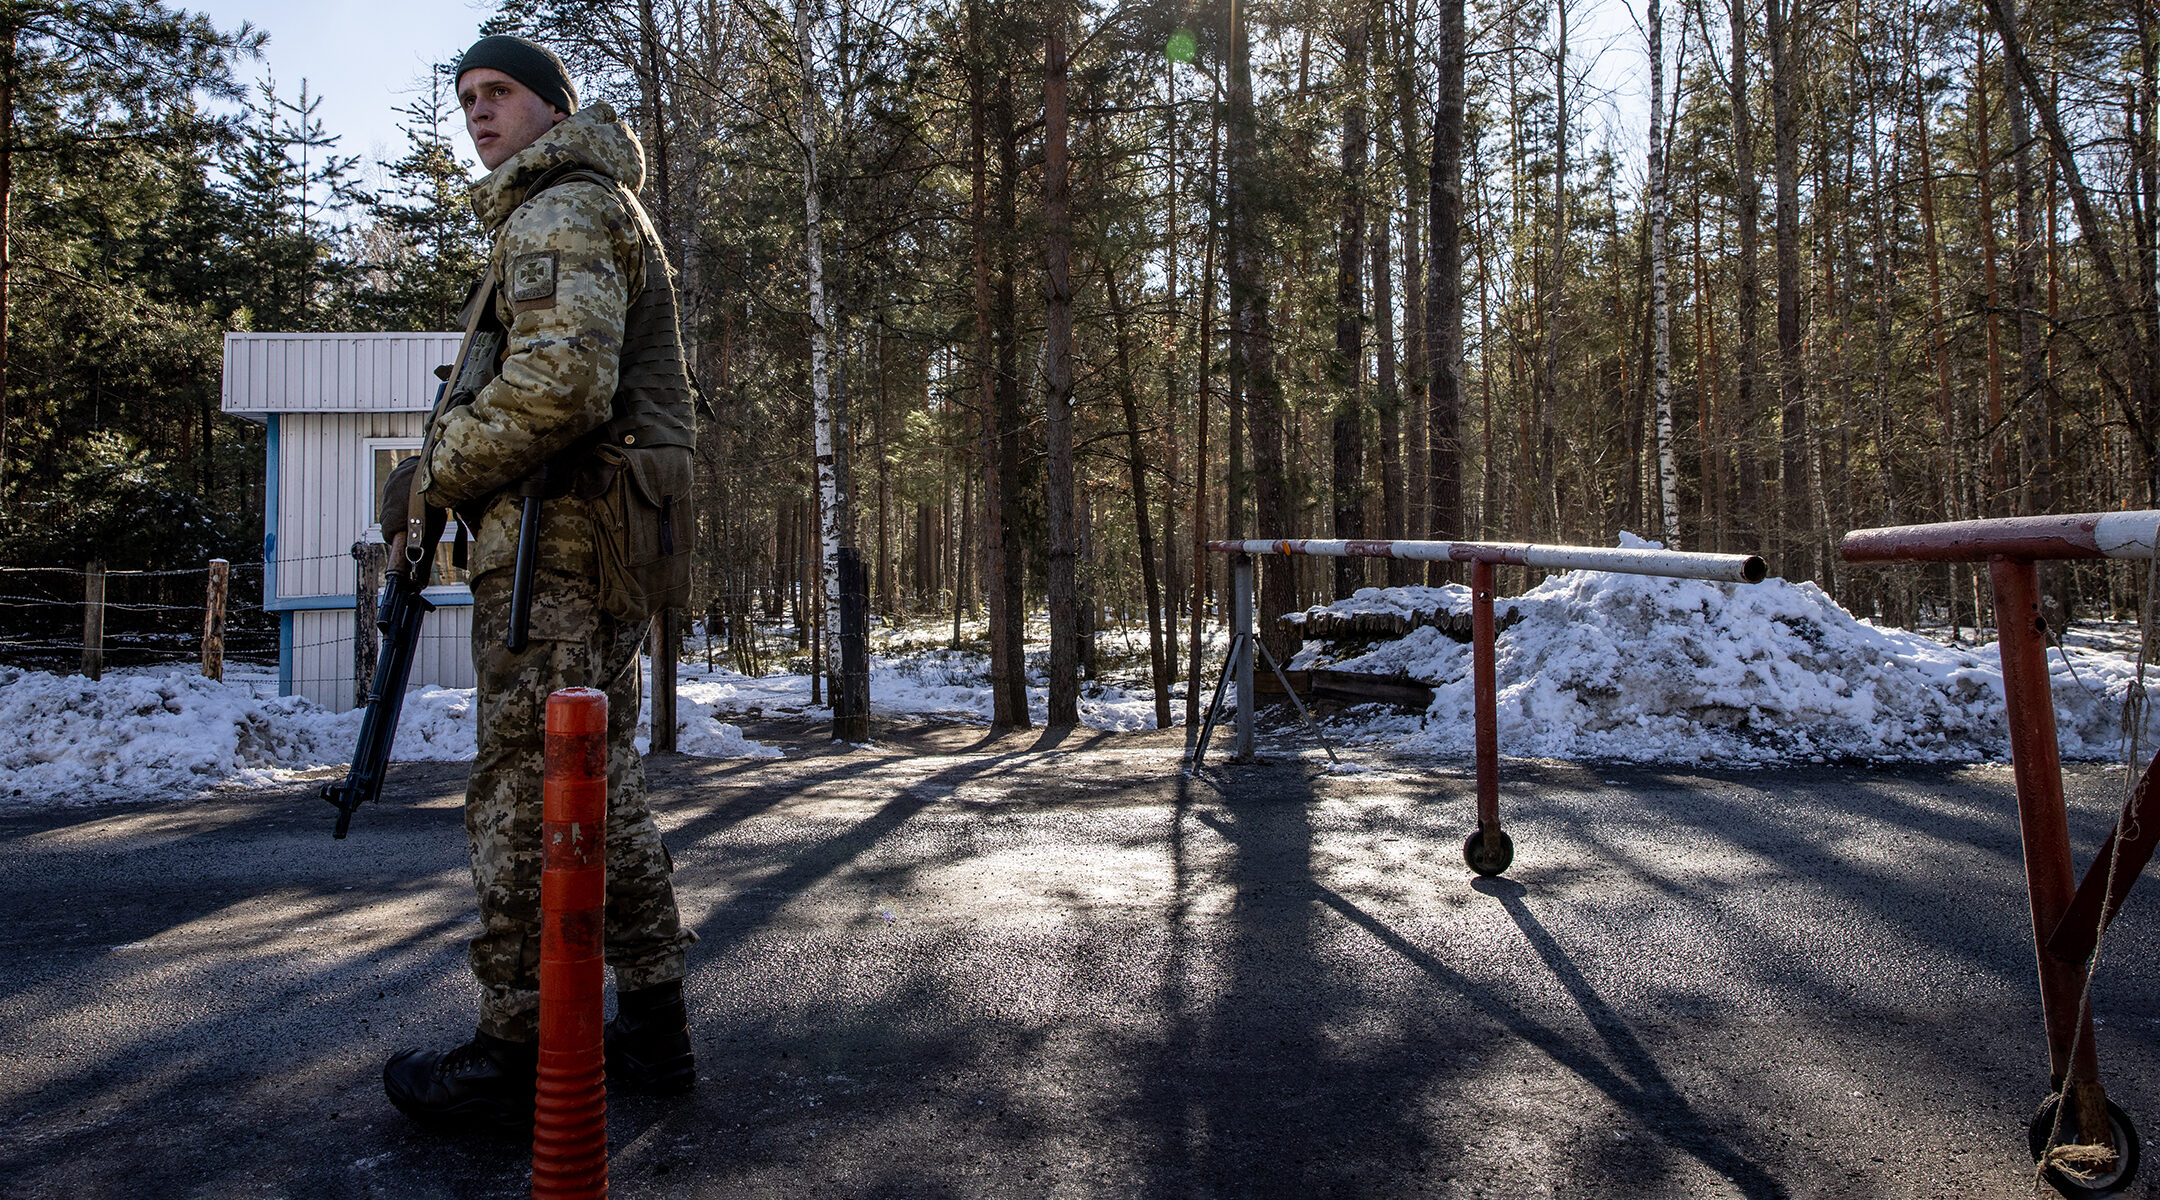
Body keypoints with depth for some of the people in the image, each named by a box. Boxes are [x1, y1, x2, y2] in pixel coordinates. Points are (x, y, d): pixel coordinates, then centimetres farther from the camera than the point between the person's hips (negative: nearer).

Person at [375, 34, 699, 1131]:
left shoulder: (559, 210, -7)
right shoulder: (609, 216, 26)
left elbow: (561, 381, -22)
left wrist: (433, 472, -11)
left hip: (553, 541, -10)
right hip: (613, 545, 10)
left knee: (525, 789, -6)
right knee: (603, 778, 13)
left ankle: (516, 1057, 3)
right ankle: (652, 1027, 19)